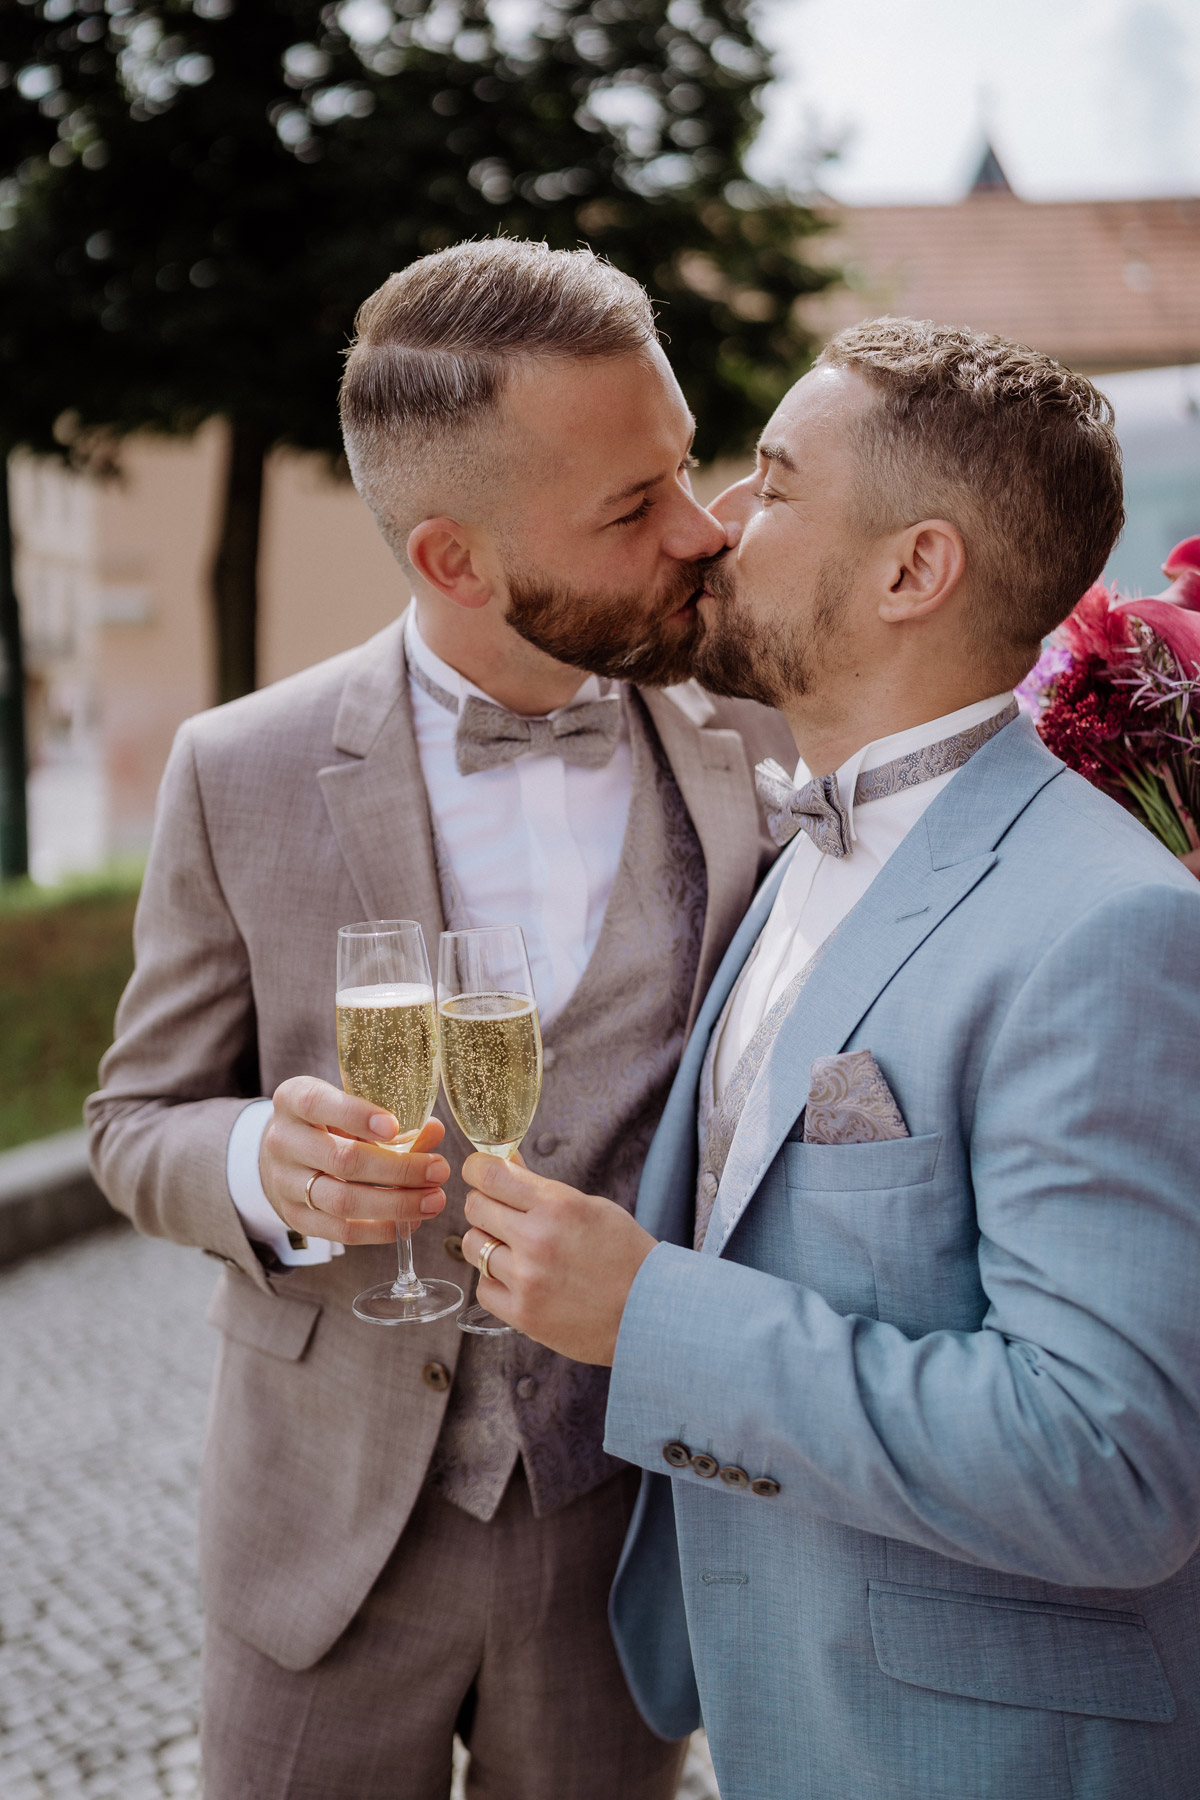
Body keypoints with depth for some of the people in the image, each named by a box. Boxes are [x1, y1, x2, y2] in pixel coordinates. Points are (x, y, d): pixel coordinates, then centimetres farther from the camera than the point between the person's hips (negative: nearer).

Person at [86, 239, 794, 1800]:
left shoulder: (763, 763, -7)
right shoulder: (241, 775, -9)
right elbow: (138, 1124, -2)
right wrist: (266, 1165, -23)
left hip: (634, 1513, 1)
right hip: (332, 1531, -1)